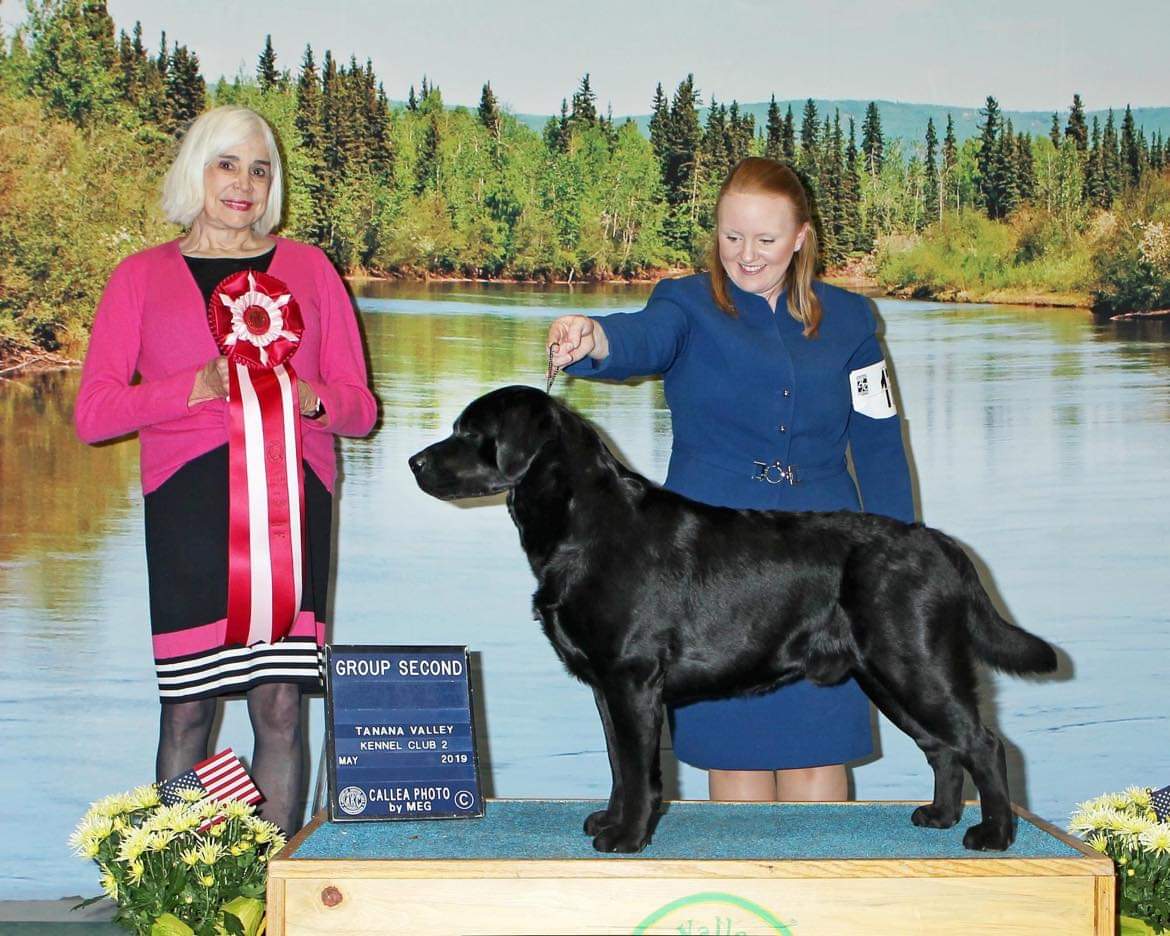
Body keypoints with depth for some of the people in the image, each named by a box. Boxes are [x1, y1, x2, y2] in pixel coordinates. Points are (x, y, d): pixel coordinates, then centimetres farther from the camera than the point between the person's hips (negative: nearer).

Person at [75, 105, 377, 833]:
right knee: (186, 707, -4)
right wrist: (198, 386, -9)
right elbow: (93, 413, 5)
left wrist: (310, 398, -8)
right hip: (188, 498, 0)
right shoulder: (142, 276, 14)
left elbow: (359, 409, 14)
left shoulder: (307, 267, 16)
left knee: (280, 702, -4)